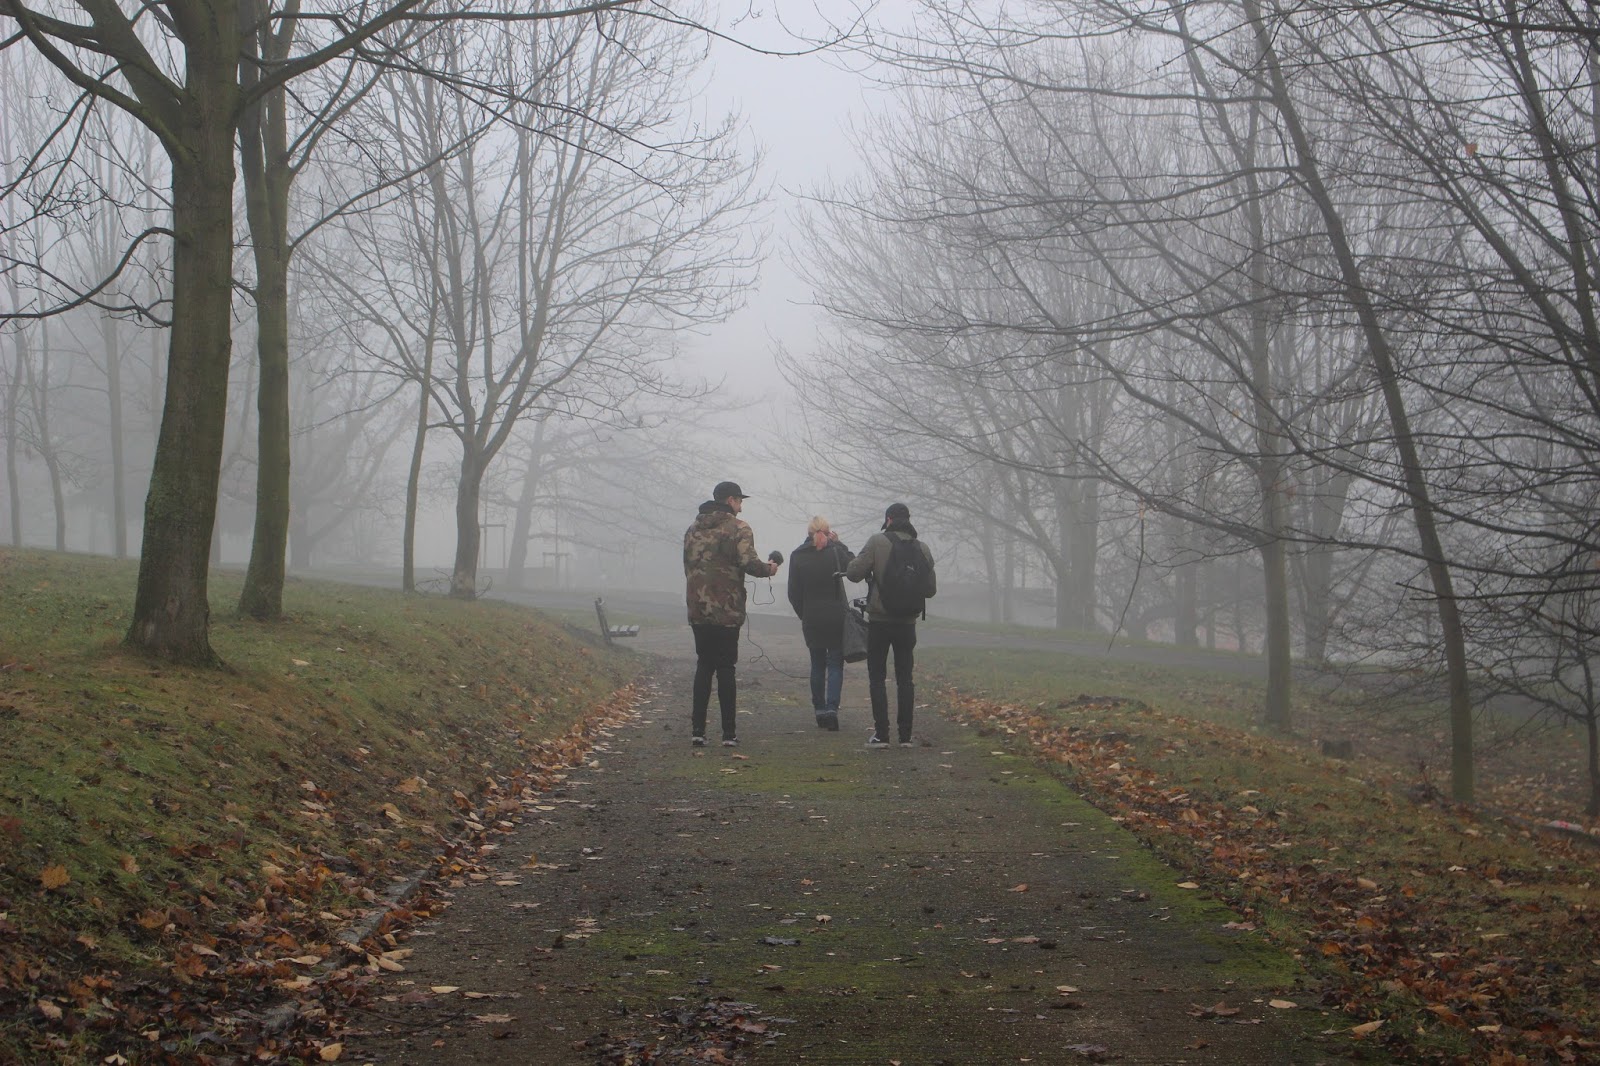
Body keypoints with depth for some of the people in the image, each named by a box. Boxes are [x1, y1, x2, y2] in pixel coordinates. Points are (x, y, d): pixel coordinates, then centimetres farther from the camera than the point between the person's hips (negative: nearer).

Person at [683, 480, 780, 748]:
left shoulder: (693, 530, 13)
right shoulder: (737, 529, -8)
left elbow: (689, 565, 16)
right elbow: (749, 563, -18)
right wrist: (768, 568, 1)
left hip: (698, 610, 5)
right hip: (726, 610, -5)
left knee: (704, 666, 12)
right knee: (725, 669, 1)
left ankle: (698, 730, 7)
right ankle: (729, 733, 3)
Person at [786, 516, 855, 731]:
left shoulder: (797, 556, -2)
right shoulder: (834, 552, -9)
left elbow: (793, 592, 1)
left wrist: (803, 615, 13)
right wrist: (838, 542, 9)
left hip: (811, 619, 2)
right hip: (835, 617, -2)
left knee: (817, 664, 13)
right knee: (835, 664, 2)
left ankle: (819, 710, 13)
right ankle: (832, 708, -12)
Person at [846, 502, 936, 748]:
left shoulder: (878, 541, -10)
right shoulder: (922, 548, 2)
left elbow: (854, 572, -13)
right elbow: (930, 589, 6)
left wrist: (853, 562, 9)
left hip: (879, 620, -3)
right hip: (907, 623, 3)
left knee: (877, 677, 4)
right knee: (904, 677, 10)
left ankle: (881, 734, -1)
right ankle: (905, 734, 9)